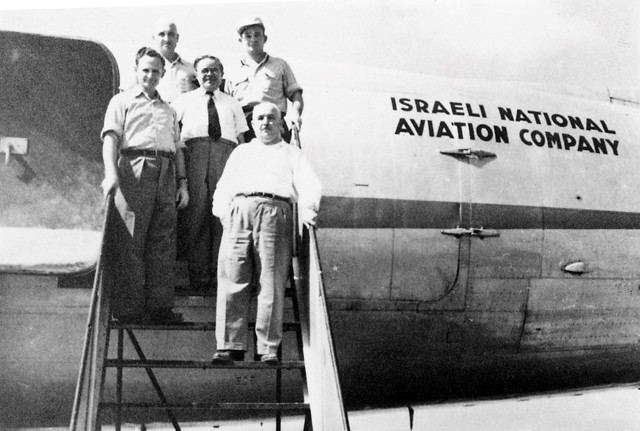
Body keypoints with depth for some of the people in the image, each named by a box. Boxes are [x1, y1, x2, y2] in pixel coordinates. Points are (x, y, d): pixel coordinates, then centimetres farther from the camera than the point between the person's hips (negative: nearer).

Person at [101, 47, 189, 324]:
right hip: (135, 169, -5)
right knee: (132, 241, -8)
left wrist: (183, 183, 12)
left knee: (164, 242, -1)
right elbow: (110, 137, -1)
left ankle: (159, 306, 1)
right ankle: (129, 308, -6)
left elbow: (177, 149, 24)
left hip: (166, 173, 5)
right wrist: (111, 173, -17)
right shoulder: (122, 101, 14)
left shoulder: (168, 110, 29)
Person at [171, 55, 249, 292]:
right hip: (194, 150, -1)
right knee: (196, 214, -10)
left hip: (226, 152, 1)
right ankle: (199, 275, -8)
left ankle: (221, 274, -6)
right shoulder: (185, 100, 22)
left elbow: (242, 138, 19)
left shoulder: (232, 104, 26)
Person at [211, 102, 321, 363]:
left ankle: (268, 348, -10)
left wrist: (308, 208, -13)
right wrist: (222, 211, 2)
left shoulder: (292, 154, 25)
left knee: (272, 282, -11)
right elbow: (224, 187, 23)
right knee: (231, 279, -10)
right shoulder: (241, 152, 33)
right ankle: (230, 346, -11)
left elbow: (309, 185, 9)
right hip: (239, 209, 2)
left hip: (275, 211, -2)